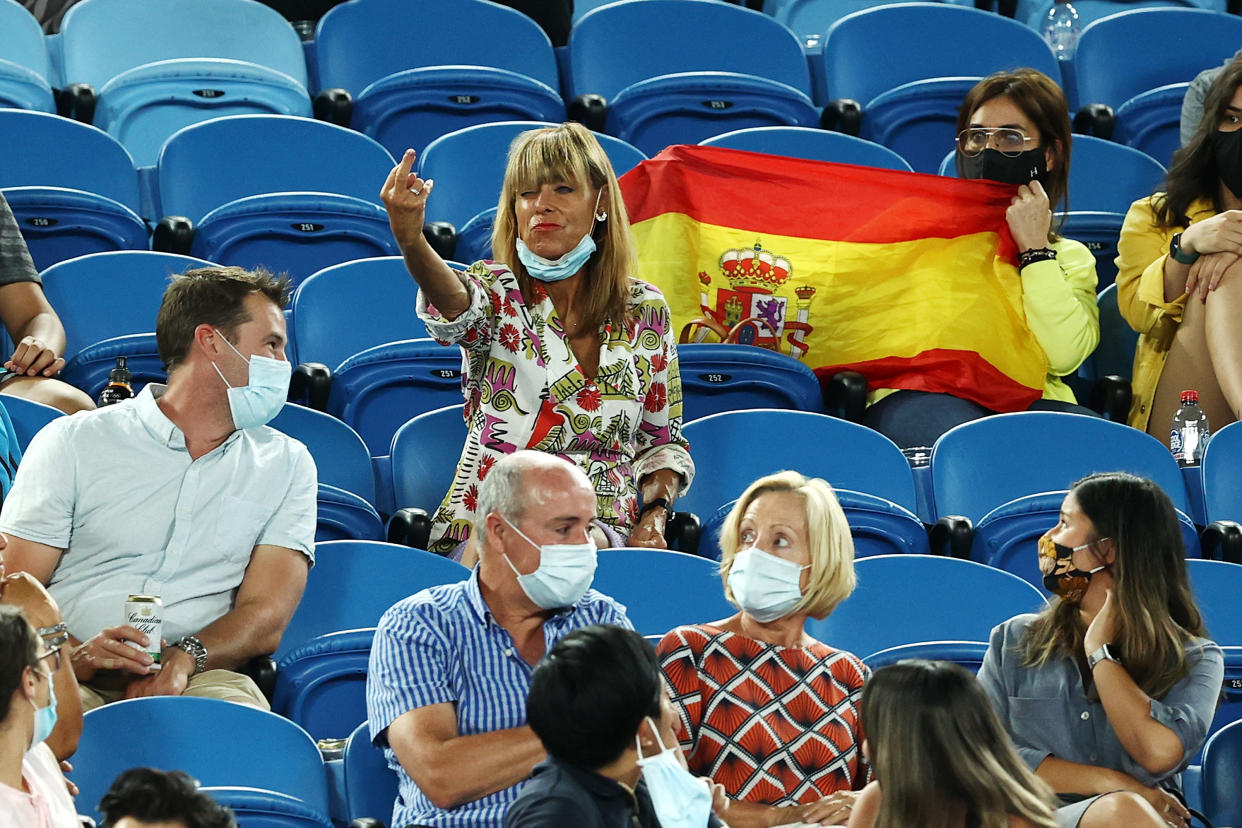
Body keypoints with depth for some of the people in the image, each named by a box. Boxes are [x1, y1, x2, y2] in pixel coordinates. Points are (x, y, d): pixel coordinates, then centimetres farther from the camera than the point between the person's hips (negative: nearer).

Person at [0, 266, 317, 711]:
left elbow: (266, 617, 6)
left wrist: (183, 659, -16)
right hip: (74, 678, -1)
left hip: (196, 677, 1)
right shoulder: (73, 443, 11)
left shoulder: (286, 464, 18)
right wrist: (76, 655, -19)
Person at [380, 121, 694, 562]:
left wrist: (655, 514, -1)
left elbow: (662, 441, 21)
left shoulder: (646, 311, 12)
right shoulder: (497, 291, 2)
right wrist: (411, 240, -48)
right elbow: (455, 308, -26)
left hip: (602, 533, 2)